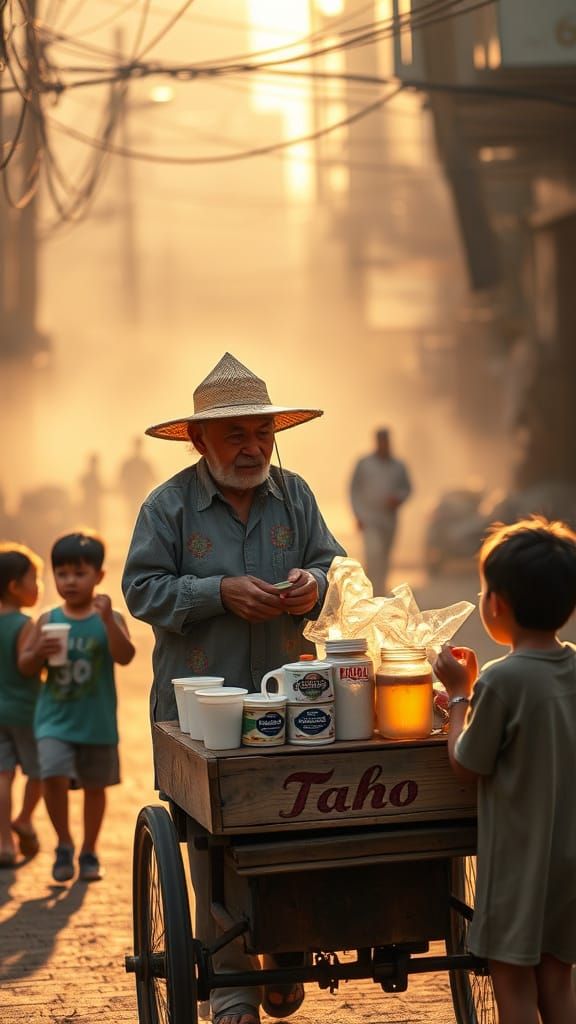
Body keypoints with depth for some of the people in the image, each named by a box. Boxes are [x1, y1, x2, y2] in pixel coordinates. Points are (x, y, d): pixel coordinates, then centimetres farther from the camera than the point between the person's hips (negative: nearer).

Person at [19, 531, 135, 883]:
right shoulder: (48, 621, 1)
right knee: (54, 777, -18)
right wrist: (39, 652, -16)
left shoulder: (109, 619, -4)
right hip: (55, 720, 0)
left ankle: (89, 854, 30)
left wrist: (107, 619, -30)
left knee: (95, 786, 12)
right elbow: (25, 666, 5)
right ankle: (64, 846, 3)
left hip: (97, 723, 0)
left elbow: (125, 656, -19)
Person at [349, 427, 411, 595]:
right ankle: (377, 595, -24)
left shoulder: (398, 466, 7)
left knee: (383, 558, 10)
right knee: (374, 552, -20)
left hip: (389, 519, 4)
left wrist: (398, 498, -7)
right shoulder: (364, 464, 1)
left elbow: (407, 488, 16)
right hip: (369, 519, -4)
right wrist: (358, 515, -5)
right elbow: (354, 489, 3)